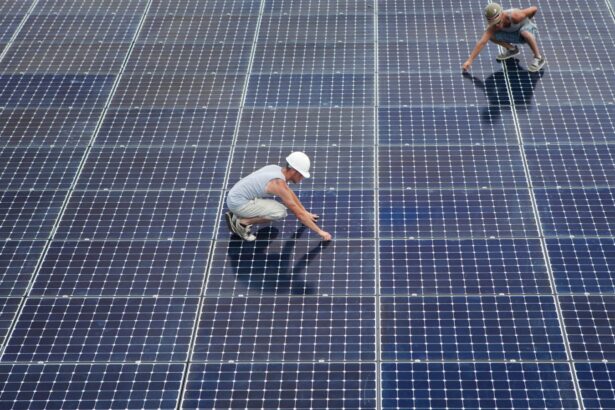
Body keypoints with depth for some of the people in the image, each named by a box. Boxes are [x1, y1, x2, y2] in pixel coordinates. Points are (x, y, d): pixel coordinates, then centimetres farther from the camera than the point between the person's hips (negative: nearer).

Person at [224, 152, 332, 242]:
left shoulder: (276, 168, 8)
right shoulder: (279, 184, -20)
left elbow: (290, 194, 26)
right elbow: (299, 214, -18)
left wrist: (306, 213, 34)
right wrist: (320, 231, -11)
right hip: (239, 204, -9)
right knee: (280, 212, -20)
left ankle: (235, 217, 16)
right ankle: (242, 222, -8)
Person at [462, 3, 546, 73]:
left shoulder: (515, 16, -38)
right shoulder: (493, 26, -26)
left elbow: (534, 9, -23)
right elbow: (481, 43, -31)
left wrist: (526, 21, -2)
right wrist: (469, 60, -40)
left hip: (529, 29, -5)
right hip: (515, 34, 5)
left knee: (525, 32, -40)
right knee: (492, 35, -12)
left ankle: (539, 58, -21)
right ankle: (512, 49, 14)